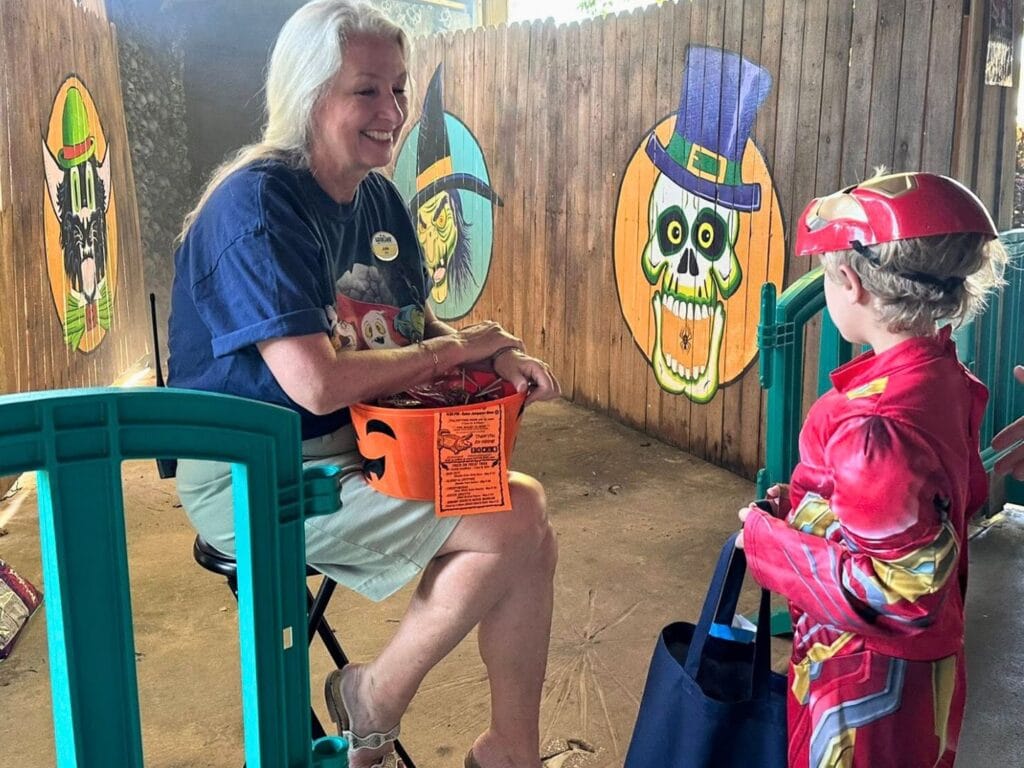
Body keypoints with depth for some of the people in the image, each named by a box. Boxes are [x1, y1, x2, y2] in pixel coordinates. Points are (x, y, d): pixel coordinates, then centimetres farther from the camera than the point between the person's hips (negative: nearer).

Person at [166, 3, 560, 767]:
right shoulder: (258, 203, -19)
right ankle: (376, 700, 4)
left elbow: (417, 330, 14)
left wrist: (499, 356, -8)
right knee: (515, 523, -18)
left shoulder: (380, 198, 7)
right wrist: (459, 347, -15)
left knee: (529, 508, -8)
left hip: (359, 448, 8)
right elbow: (317, 384, -28)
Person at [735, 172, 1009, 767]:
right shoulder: (948, 380, -4)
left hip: (868, 681, -8)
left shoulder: (872, 419, -31)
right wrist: (805, 506, 6)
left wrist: (768, 541, -20)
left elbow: (895, 591, -31)